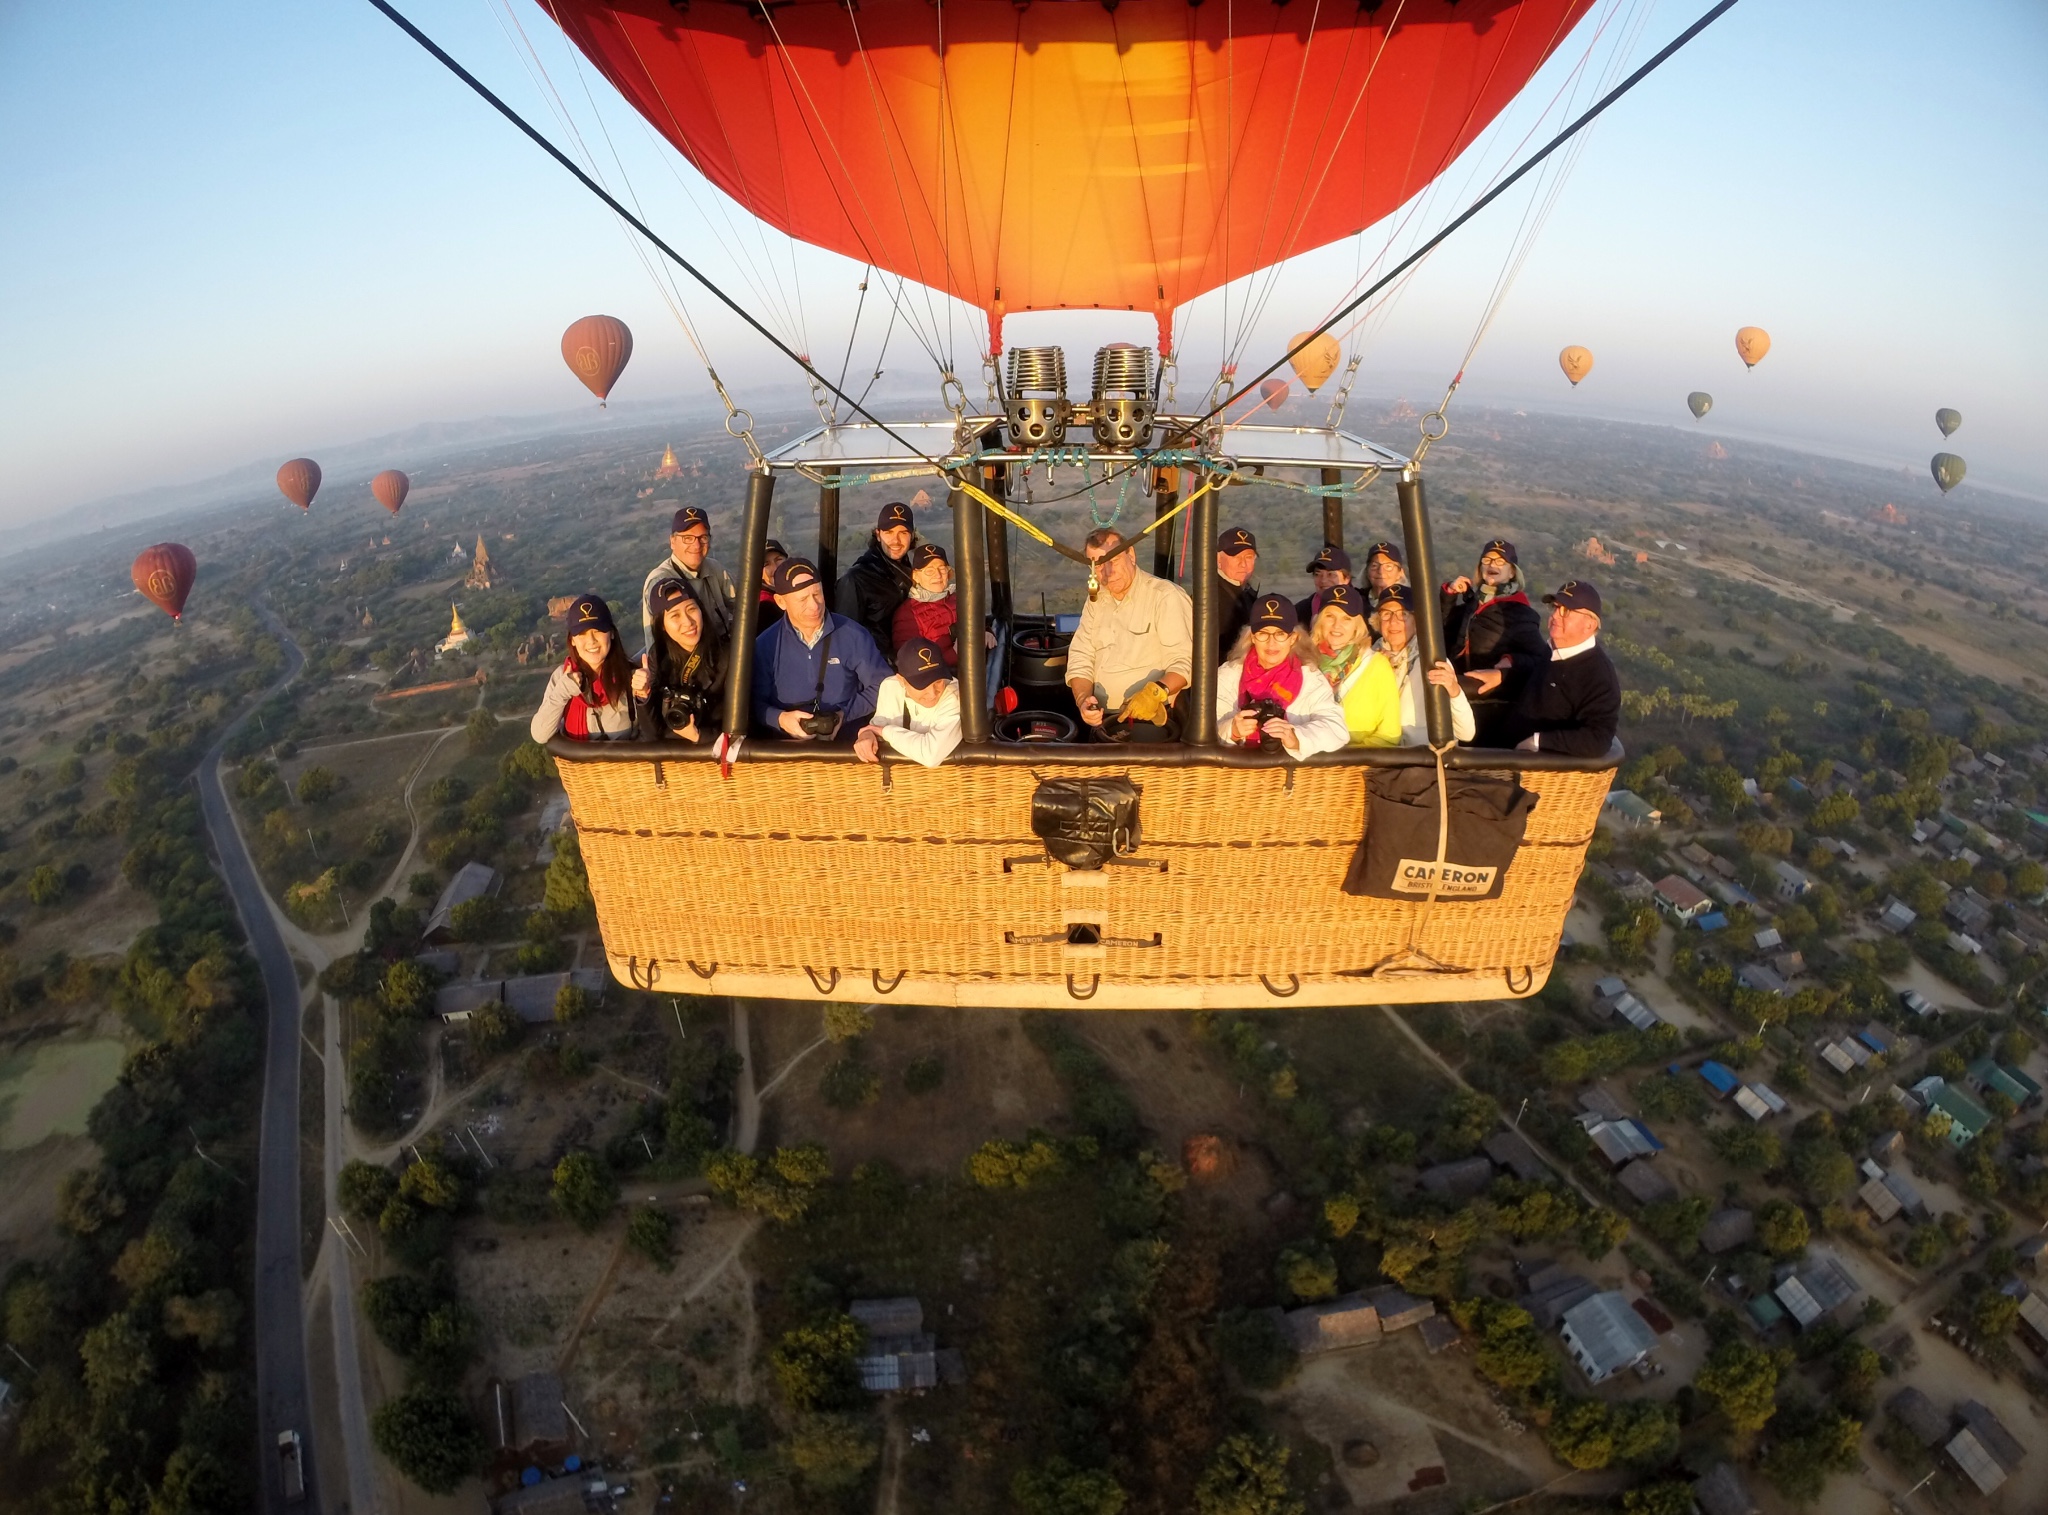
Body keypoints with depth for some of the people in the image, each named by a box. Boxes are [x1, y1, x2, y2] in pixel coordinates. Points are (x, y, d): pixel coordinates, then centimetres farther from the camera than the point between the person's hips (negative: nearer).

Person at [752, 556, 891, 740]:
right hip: (786, 746, 1)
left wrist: (845, 714, -7)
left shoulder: (854, 636, 0)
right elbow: (754, 701, 4)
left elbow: (881, 687, 4)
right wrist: (780, 718, -15)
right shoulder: (766, 644, 2)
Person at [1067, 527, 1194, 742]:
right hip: (1101, 721, 6)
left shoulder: (1166, 596, -7)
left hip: (1150, 721, -5)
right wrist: (1083, 699, -7)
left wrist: (1156, 691, -30)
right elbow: (1080, 660, 11)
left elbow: (1184, 662, -13)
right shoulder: (1096, 601, 15)